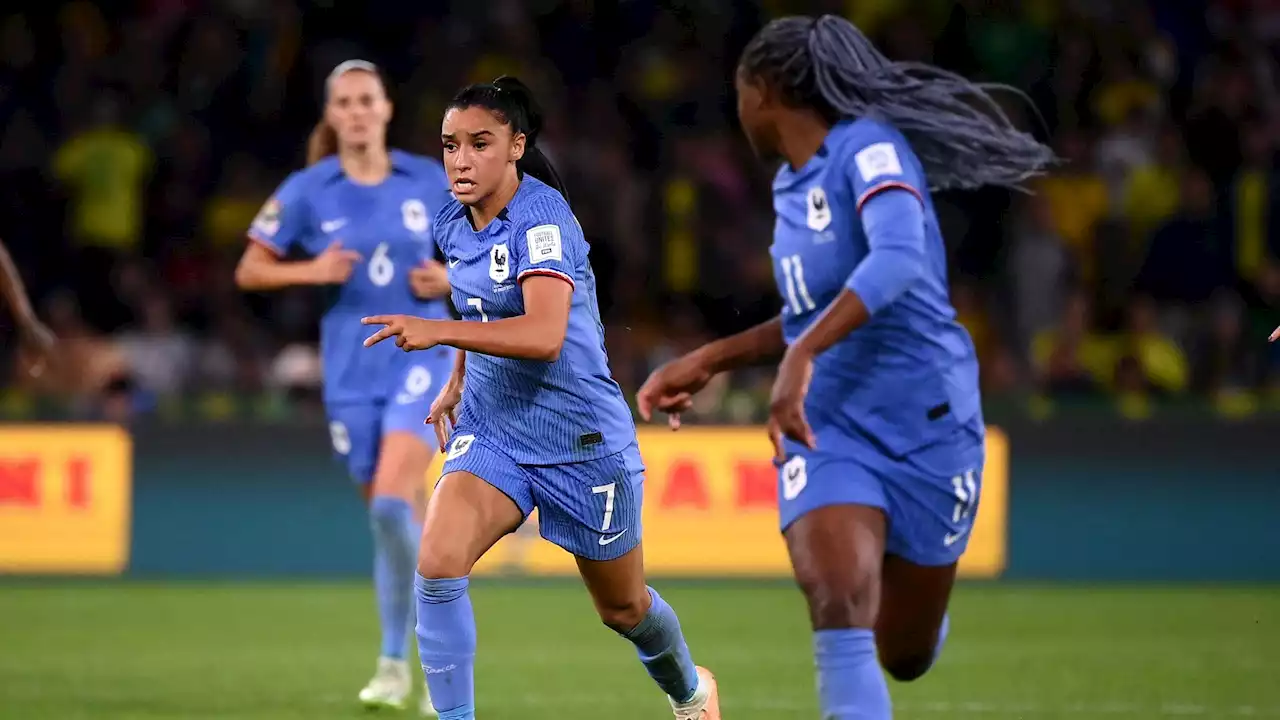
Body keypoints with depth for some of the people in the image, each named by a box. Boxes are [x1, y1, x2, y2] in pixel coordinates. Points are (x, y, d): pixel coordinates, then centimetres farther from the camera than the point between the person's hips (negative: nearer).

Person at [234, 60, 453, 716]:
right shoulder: (306, 192, 1)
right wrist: (311, 270, -12)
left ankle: (396, 657, -6)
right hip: (351, 370, 2)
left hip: (422, 358, -2)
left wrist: (450, 279, -8)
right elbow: (249, 271, 4)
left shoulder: (431, 182, 2)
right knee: (389, 516, 6)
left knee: (392, 503, -20)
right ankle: (398, 665, 20)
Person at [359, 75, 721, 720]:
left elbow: (543, 335, -36)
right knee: (438, 561, -23)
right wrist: (456, 383, 19)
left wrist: (439, 332, -43)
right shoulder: (454, 224, 1)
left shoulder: (542, 218, -22)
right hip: (492, 428, 5)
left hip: (581, 438, -5)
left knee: (622, 607, 15)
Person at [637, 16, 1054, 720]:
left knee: (905, 656, 11)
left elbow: (897, 261, -35)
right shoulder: (792, 184, 9)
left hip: (925, 424, -5)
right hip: (829, 430, 5)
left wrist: (800, 357, -46)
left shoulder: (870, 149, -15)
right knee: (840, 612, -24)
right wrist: (708, 361, 17)